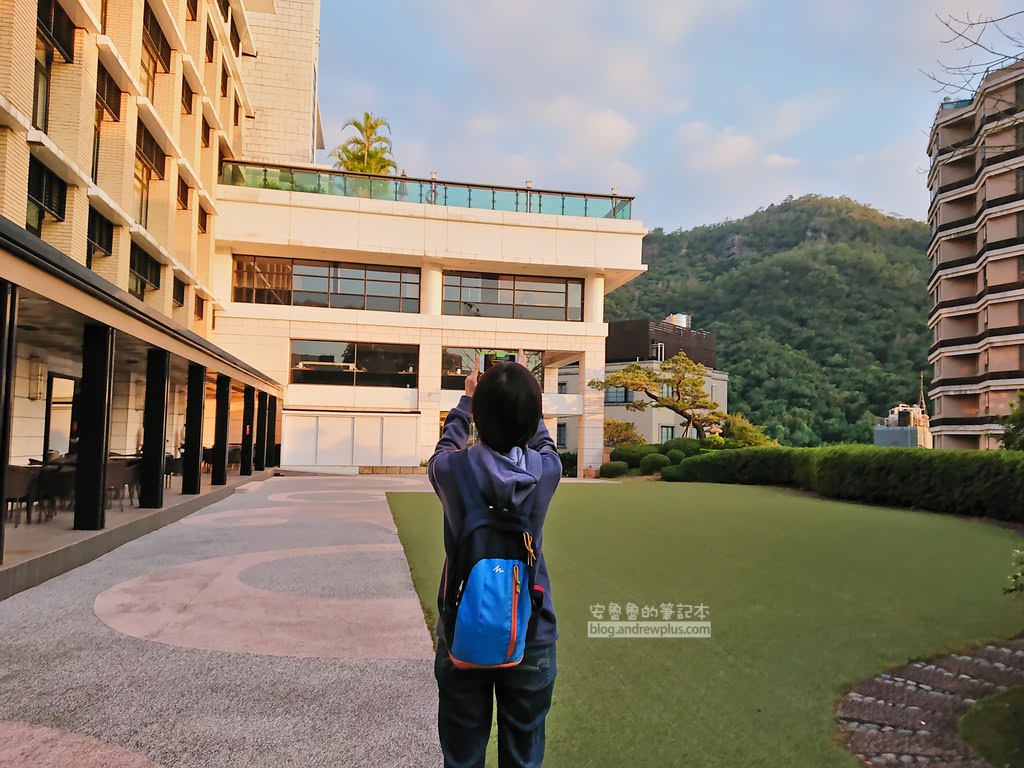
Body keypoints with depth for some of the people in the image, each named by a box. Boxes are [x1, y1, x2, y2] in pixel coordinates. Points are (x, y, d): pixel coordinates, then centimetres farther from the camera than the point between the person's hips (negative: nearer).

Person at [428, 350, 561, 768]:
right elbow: (541, 441, 11)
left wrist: (466, 398, 22)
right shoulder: (546, 471, -13)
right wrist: (524, 392, 22)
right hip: (531, 635, 1)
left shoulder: (452, 471, -16)